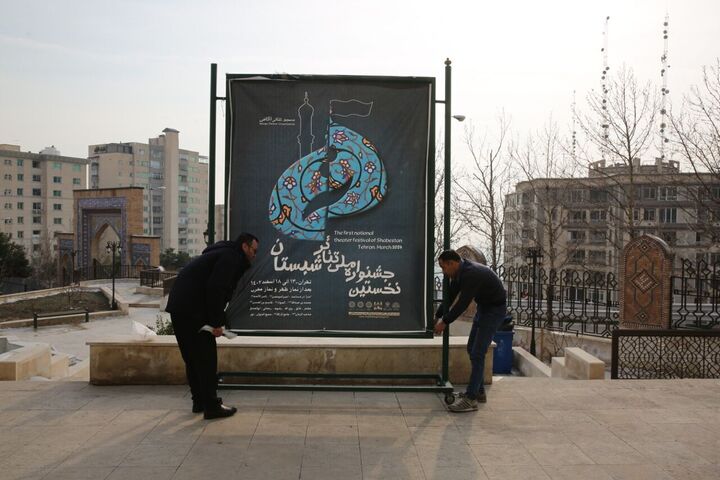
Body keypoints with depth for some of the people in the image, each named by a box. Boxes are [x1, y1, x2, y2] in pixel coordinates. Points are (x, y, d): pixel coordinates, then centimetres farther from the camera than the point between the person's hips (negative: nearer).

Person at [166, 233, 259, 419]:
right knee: (206, 357, -4)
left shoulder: (224, 254, 25)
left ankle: (199, 401, 26)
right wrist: (216, 323, -16)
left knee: (192, 357, 16)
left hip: (179, 307, 10)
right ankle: (211, 406, 1)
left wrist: (217, 321, 18)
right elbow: (215, 289, -19)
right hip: (192, 311, -10)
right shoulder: (230, 257, -7)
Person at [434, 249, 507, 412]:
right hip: (483, 306, 10)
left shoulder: (471, 274, -31)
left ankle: (471, 399, -10)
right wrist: (437, 317, 7)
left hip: (495, 309, -10)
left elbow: (462, 304, -26)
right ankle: (479, 391, 23)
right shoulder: (459, 272, 0)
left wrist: (444, 322, -15)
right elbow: (450, 296, 9)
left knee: (477, 353, -13)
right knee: (472, 349, 13)